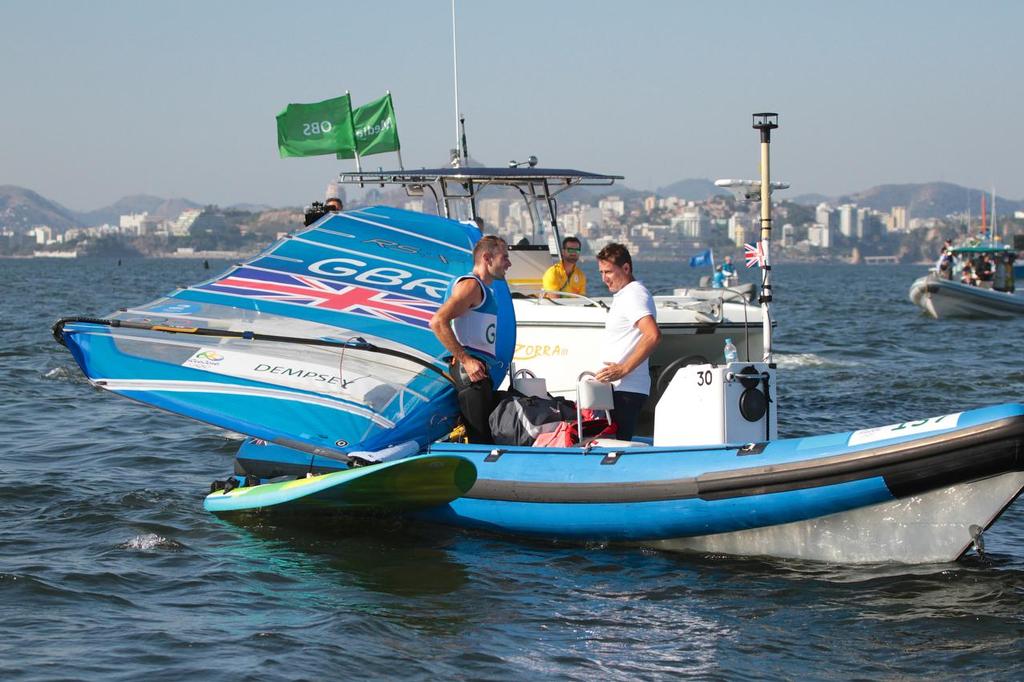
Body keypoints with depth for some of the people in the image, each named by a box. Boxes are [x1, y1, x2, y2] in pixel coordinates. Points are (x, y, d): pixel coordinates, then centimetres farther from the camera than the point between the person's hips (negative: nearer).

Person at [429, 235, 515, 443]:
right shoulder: (471, 284, -9)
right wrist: (466, 360, -22)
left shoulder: (488, 288, 22)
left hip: (484, 370, 10)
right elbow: (438, 322, -21)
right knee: (480, 441, -16)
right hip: (471, 370, -10)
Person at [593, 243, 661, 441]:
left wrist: (624, 369, -24)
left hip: (627, 389, -10)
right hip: (617, 386, 10)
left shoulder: (634, 294, -12)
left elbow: (653, 336, -25)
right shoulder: (622, 295, 21)